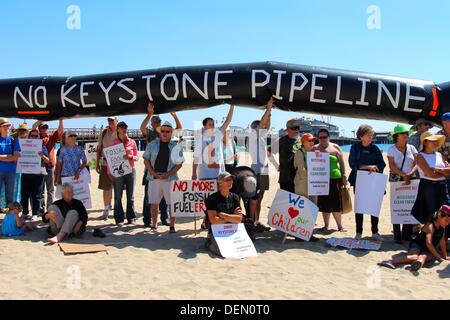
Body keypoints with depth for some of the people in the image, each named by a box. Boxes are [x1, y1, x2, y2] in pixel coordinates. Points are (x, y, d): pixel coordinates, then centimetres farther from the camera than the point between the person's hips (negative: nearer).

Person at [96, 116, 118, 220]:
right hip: (105, 163, 1)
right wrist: (97, 164, 7)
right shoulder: (103, 133, 6)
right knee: (106, 188, 2)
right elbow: (99, 149, 10)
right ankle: (106, 209, 11)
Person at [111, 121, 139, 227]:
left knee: (130, 196, 6)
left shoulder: (132, 142, 5)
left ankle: (131, 218, 14)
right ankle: (119, 219, 8)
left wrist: (131, 157, -14)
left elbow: (137, 157, 7)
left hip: (130, 170, 1)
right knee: (118, 196, 0)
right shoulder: (113, 143, 3)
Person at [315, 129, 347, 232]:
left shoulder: (335, 148, 8)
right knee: (324, 204, 6)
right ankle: (326, 225, 16)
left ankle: (340, 226, 7)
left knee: (335, 204, -3)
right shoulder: (315, 149, 9)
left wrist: (344, 176, 3)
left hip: (334, 178, -1)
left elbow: (342, 163, 8)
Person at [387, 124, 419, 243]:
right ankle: (397, 235, 2)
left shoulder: (411, 148, 10)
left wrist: (410, 174, -15)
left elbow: (416, 163, 2)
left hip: (411, 180, 3)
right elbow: (392, 166, -7)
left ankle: (407, 233, 10)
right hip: (396, 180, -2)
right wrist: (403, 175, -18)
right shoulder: (392, 150, 2)